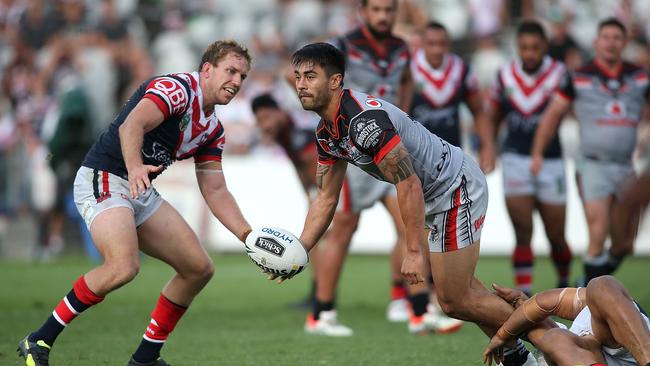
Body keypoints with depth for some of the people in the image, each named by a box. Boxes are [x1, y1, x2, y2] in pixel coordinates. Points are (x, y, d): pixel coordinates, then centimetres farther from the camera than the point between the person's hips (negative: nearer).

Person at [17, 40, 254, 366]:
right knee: (123, 267, -31)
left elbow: (215, 190, 14)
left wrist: (249, 236, 2)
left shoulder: (213, 130, 15)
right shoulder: (178, 88, -13)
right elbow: (132, 125, -29)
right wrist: (134, 166, -49)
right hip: (104, 180, -10)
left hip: (141, 193, 10)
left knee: (199, 268, 6)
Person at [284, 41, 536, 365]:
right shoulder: (326, 131, 3)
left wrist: (414, 251, -26)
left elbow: (409, 184, -28)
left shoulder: (364, 119, -28)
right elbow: (326, 198, 11)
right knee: (458, 288, 19)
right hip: (438, 195, 10)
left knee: (454, 301, -5)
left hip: (457, 187, -10)